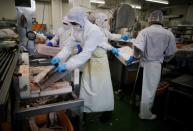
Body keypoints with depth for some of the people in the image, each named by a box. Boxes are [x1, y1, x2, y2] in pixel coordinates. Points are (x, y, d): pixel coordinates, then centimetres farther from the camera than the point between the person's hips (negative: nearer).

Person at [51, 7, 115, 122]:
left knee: (101, 88, 6)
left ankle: (107, 111, 29)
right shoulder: (77, 30, -5)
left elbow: (86, 53, -34)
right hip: (88, 61, 6)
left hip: (99, 60, -6)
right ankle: (85, 110, 30)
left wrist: (67, 65, -36)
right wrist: (59, 57, -16)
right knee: (86, 87, 12)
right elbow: (69, 45, 0)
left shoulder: (94, 30, -29)